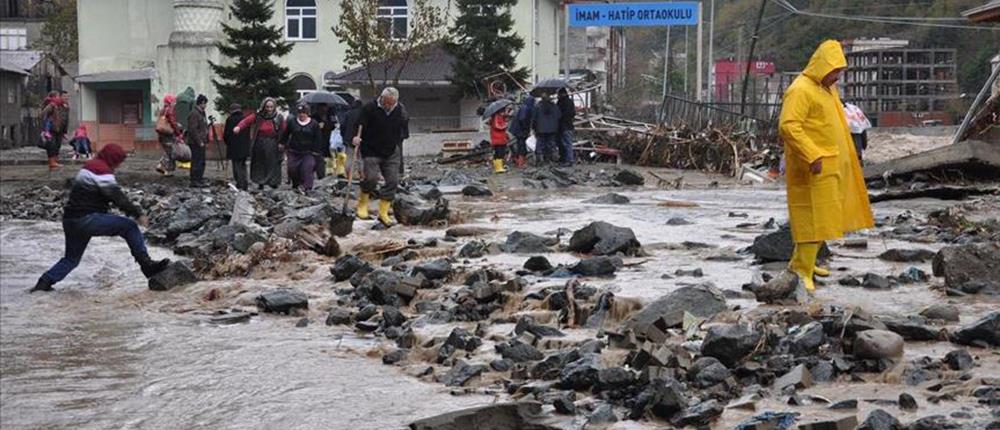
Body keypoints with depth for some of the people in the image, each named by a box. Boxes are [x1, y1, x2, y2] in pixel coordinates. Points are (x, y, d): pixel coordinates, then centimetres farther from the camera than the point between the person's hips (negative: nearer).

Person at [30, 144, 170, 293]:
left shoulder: (88, 167, 23)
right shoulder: (102, 171, -9)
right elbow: (117, 196, -15)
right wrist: (137, 213, -11)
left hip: (70, 219, 10)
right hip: (87, 219, -10)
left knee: (71, 258, 23)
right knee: (130, 227, -8)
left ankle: (44, 282, 16)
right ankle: (147, 265, -12)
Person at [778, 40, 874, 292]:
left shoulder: (827, 89, 15)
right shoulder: (801, 90, -16)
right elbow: (788, 126, -25)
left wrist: (843, 156, 23)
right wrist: (813, 156, -29)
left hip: (832, 166, 10)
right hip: (814, 168, -10)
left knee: (823, 217, 14)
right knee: (813, 216, -9)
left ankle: (801, 262, 23)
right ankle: (802, 270, -5)